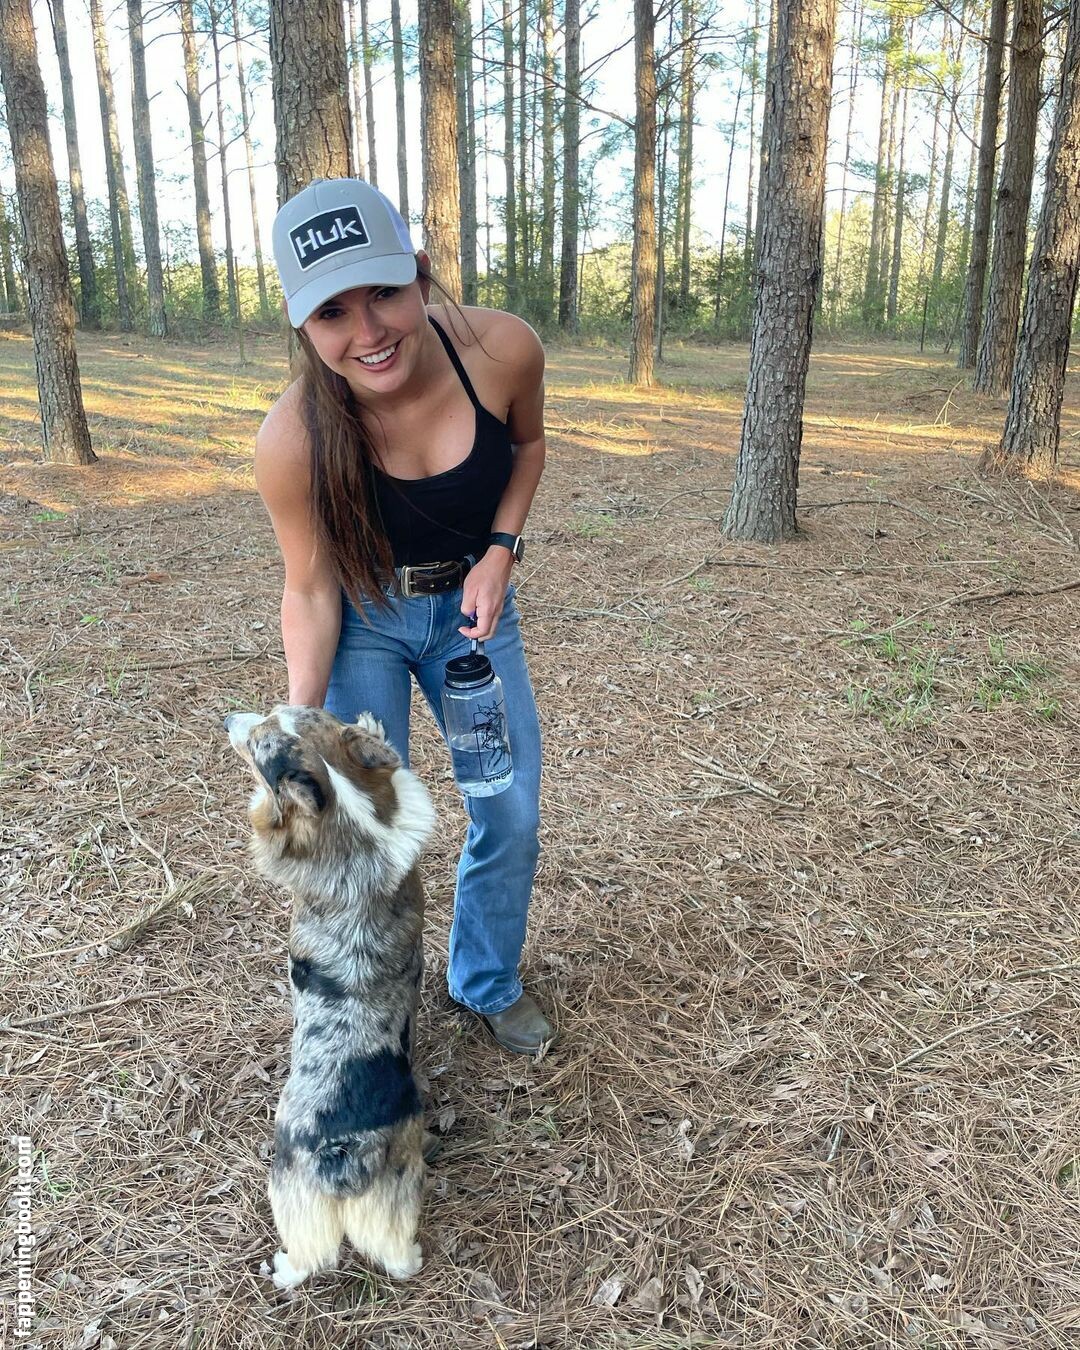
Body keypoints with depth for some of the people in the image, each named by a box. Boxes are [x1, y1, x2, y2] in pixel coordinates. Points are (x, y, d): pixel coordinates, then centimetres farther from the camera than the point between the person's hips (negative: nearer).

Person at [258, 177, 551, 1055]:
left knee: (512, 818, 8)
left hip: (472, 604, 3)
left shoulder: (502, 349, -25)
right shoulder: (293, 441, -30)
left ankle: (489, 983, 35)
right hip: (362, 620, -2)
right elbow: (310, 589, -16)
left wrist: (500, 550, -15)